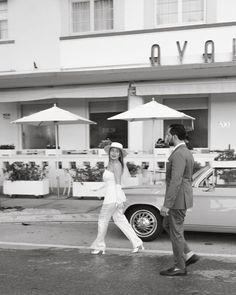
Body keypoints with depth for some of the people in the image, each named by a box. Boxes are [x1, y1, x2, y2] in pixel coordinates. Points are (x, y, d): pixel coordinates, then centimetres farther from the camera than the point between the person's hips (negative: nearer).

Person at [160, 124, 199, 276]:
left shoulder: (179, 154, -21)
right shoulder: (187, 152, 12)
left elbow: (176, 181, -26)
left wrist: (166, 205, -24)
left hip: (178, 199, -10)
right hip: (183, 197, 10)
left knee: (176, 232, 2)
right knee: (167, 225, 20)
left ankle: (180, 267, 16)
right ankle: (189, 255, 21)